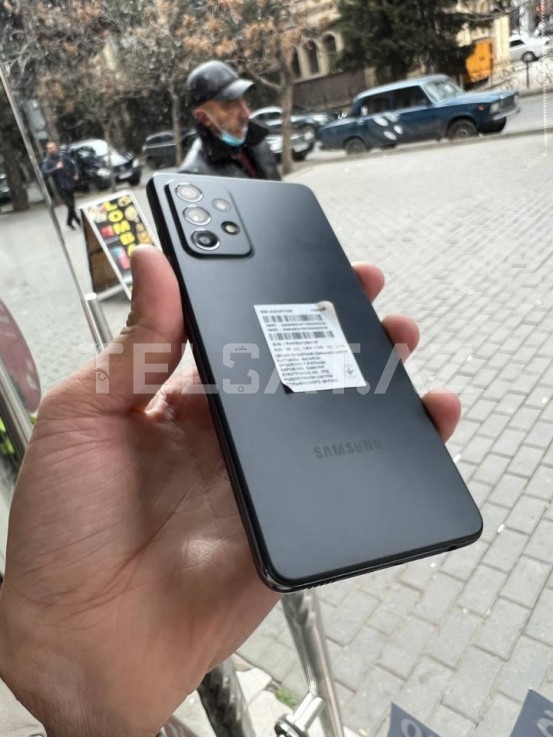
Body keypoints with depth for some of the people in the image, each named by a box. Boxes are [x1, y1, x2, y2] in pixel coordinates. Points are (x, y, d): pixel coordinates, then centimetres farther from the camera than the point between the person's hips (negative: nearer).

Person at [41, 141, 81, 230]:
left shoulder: (63, 155, 2)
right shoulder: (46, 161, -5)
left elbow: (73, 164, 8)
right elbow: (45, 172, -18)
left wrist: (76, 174, -6)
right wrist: (56, 168, -27)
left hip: (70, 183, 3)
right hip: (61, 187, -3)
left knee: (72, 204, 13)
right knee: (70, 205, -8)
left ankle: (69, 222, 32)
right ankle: (78, 222, 1)